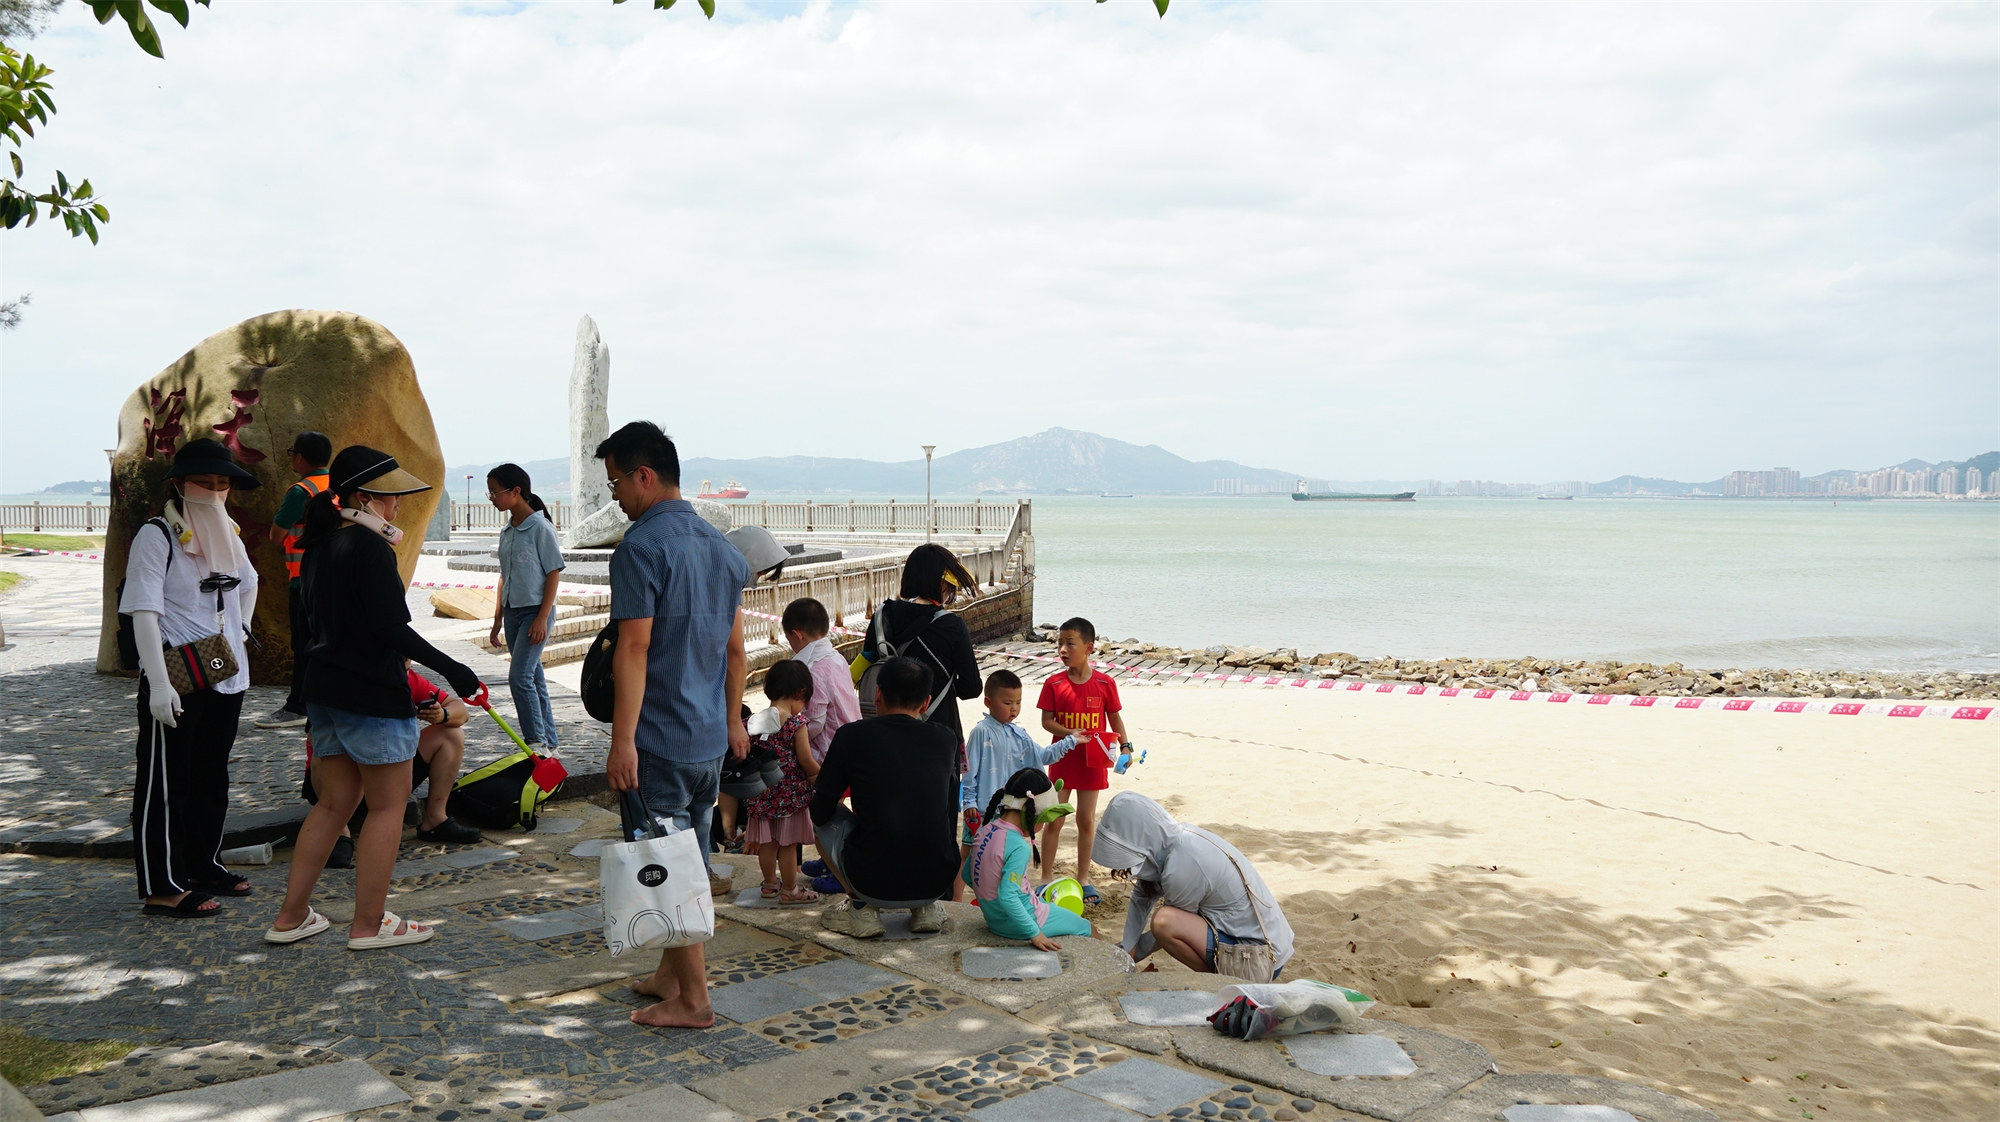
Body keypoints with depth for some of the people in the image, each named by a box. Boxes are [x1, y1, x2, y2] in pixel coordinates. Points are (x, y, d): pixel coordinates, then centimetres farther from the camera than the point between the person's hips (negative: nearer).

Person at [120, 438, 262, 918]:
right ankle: (162, 888, 4)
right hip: (178, 680, -8)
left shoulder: (225, 533, 10)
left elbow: (248, 584, 30)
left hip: (226, 677, 8)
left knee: (212, 778, 17)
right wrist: (159, 683, -24)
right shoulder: (157, 536, -12)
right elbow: (144, 611, -18)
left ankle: (203, 867, 29)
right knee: (165, 785, -1)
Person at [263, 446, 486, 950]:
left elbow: (321, 618, 17)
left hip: (325, 688, 9)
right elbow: (392, 627, -20)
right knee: (388, 804, 4)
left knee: (334, 802, 17)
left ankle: (291, 917, 21)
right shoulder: (370, 547, -17)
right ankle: (369, 923, 9)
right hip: (373, 693, -9)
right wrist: (451, 669, -16)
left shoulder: (322, 545, 10)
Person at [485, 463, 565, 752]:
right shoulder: (507, 531, 11)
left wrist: (542, 618, -17)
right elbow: (505, 577, 17)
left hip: (535, 611, -7)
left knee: (519, 677, -13)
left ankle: (538, 741, -5)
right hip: (512, 611, 7)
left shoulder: (540, 528, -12)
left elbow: (554, 574, -12)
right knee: (532, 677, 10)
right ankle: (548, 742, 16)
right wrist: (497, 620, 17)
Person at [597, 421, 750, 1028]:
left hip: (661, 738, -8)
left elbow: (634, 647, -20)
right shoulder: (722, 547, 11)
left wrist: (623, 739, -19)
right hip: (711, 738, 8)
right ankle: (670, 973, 29)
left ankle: (693, 998, 5)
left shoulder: (643, 546, -14)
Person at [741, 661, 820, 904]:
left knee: (767, 843, 17)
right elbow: (805, 761, -13)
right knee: (788, 844, 4)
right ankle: (789, 891, 14)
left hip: (763, 793, 6)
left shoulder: (754, 722, 2)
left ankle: (770, 884, 32)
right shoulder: (796, 721, -14)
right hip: (790, 792, -6)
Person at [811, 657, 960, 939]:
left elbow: (820, 813, 3)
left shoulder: (852, 736, -3)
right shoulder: (945, 739, 5)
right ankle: (926, 908, 17)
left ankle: (861, 908, 11)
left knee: (828, 818, 23)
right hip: (937, 883, 3)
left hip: (874, 884, -3)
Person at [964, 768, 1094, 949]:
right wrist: (1035, 934, -28)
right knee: (1089, 931, 7)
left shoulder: (985, 831, -4)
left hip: (993, 916, 8)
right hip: (1015, 922, -8)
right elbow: (1007, 896, -33)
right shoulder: (1019, 847, -27)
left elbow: (966, 875, 6)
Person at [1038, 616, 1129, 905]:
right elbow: (1046, 720, -6)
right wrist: (1069, 733, -23)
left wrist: (1125, 746, -7)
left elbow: (1115, 717, 3)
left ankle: (1083, 878, 23)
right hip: (1062, 760, 0)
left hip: (1093, 762, 0)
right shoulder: (1053, 684, -7)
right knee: (1054, 821, 6)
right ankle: (1047, 878, 18)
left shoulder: (1105, 683, -6)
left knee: (1087, 821, 10)